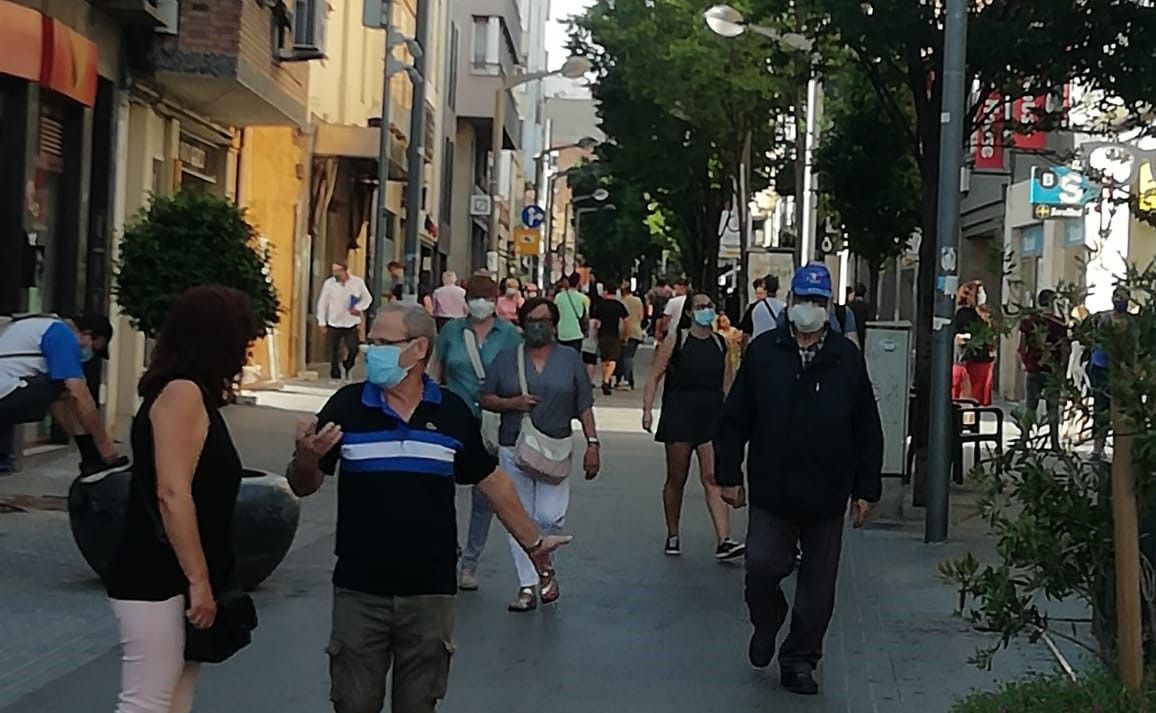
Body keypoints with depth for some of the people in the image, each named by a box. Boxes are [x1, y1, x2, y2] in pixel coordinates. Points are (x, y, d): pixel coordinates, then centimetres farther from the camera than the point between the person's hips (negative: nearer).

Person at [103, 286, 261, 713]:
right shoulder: (182, 392, -13)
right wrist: (199, 580, -19)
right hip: (155, 579, -9)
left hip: (173, 579, 9)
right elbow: (172, 494, -21)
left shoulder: (196, 395, 15)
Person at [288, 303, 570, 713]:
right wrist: (306, 458, -21)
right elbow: (303, 487, 2)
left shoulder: (452, 412, 0)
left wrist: (532, 541, 15)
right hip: (359, 589, -1)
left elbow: (490, 481, 11)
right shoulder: (346, 406, -3)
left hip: (430, 591, 1)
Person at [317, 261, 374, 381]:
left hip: (352, 323, 0)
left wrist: (359, 308, -10)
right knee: (333, 352, 2)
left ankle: (347, 369, 24)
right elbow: (322, 303, 1)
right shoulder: (329, 283, -4)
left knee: (353, 349, -4)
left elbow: (367, 298, 9)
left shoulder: (358, 282, -3)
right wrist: (322, 323, -1)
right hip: (333, 324, 0)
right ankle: (335, 376, 15)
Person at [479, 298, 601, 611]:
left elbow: (584, 407, 6)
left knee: (549, 516, -10)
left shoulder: (570, 359, 7)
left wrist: (592, 443, -2)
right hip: (513, 449, 1)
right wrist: (510, 403, -10)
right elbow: (485, 399, 9)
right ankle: (527, 587, 11)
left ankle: (546, 568, 18)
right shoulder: (506, 358, 8)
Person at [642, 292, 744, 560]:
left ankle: (724, 541, -14)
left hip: (712, 417, 2)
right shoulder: (675, 339, -1)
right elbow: (655, 376, -2)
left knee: (713, 478, -7)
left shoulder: (720, 343, 9)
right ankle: (673, 536, 23)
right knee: (676, 479, 8)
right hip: (679, 416, -2)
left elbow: (727, 384, 16)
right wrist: (647, 409, -12)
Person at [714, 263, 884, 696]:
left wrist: (866, 488, 4)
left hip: (827, 496, 1)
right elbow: (735, 417, 5)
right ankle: (766, 626, 23)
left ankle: (800, 660, 23)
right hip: (771, 490, -1)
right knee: (762, 567, -9)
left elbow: (868, 429, 6)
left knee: (818, 586, 7)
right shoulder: (763, 351, 2)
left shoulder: (848, 358, 3)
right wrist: (729, 474, 3)